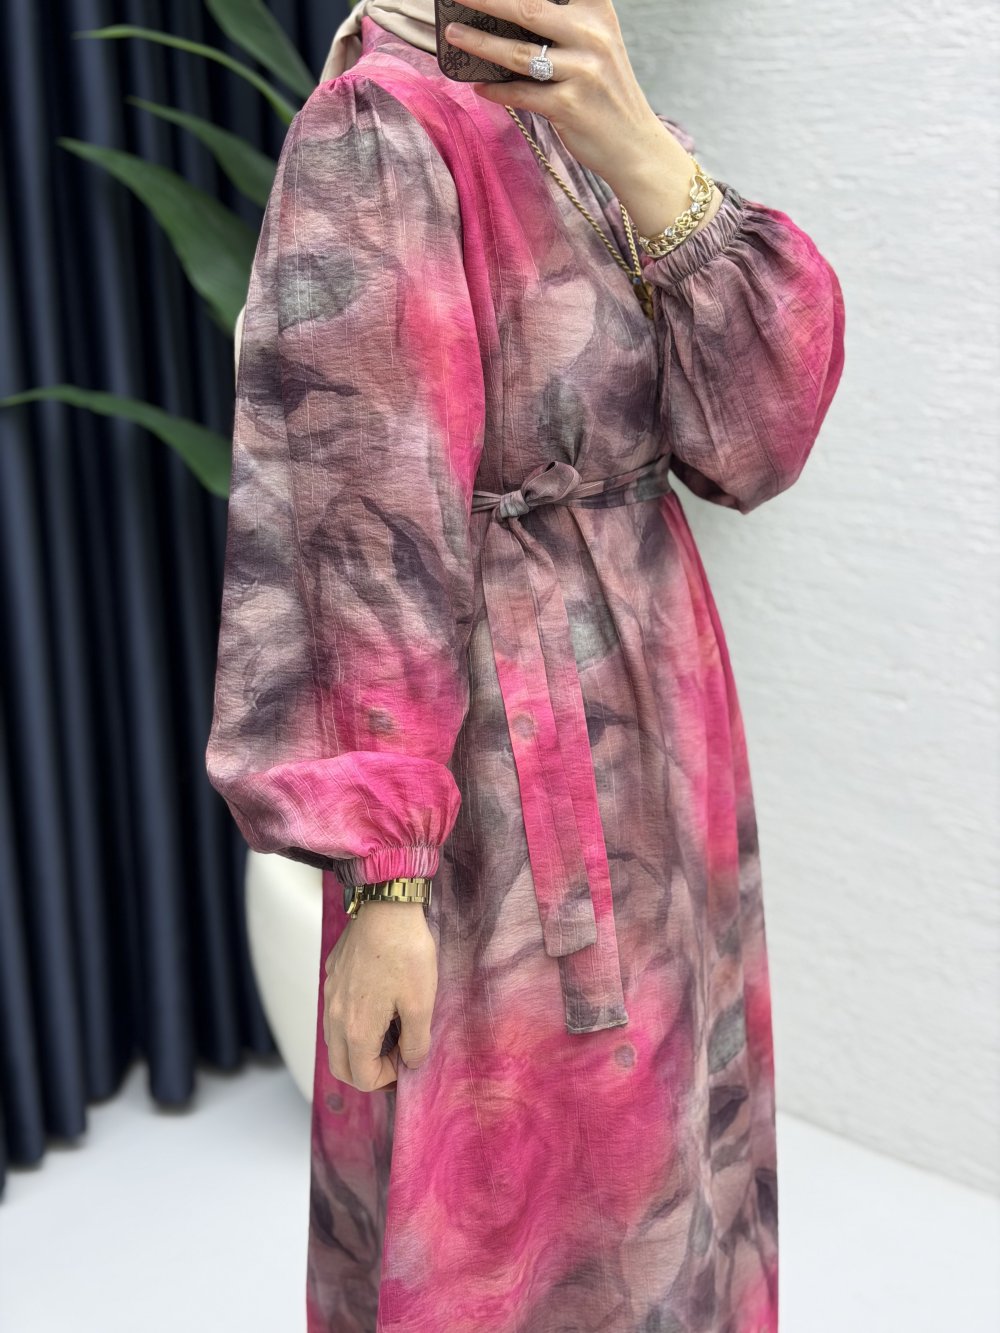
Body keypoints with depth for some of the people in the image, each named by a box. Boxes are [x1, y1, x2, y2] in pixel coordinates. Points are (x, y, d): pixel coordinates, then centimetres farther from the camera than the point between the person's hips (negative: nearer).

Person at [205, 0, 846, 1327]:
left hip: (648, 736, 8)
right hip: (504, 788, -8)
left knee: (628, 1145, 23)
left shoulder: (605, 143, 5)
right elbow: (356, 540, -21)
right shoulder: (376, 138, -18)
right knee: (504, 1182, 9)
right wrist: (380, 880, -21)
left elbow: (757, 436, -8)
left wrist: (638, 147, -21)